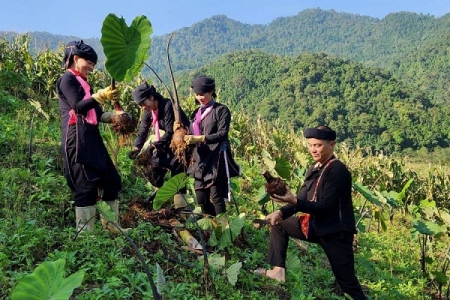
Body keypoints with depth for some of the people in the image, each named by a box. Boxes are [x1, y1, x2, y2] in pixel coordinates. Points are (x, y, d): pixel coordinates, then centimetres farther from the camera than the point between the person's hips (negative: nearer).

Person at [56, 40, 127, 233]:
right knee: (86, 187, -11)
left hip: (92, 139, 10)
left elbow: (95, 114, 23)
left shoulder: (82, 83, 25)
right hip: (77, 140, -10)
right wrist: (101, 96, -30)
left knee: (113, 181, 10)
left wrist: (113, 116, 7)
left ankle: (110, 228, 19)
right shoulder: (67, 80, -3)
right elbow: (78, 107, -19)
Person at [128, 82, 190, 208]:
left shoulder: (167, 106, -27)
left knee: (177, 169, -17)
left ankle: (180, 205, -12)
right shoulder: (149, 111, -3)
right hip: (170, 140, 8)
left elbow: (170, 132, -30)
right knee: (154, 162, 8)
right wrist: (136, 148, -17)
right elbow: (143, 131, -3)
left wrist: (153, 145, -33)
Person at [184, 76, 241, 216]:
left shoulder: (221, 110, -2)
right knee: (201, 198, 7)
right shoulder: (197, 113, 17)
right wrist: (185, 138, -7)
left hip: (216, 159, -6)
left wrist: (199, 138, -22)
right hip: (200, 160, 6)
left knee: (216, 197, -6)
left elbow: (222, 134, -13)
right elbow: (192, 135, 15)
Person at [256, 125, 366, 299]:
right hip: (316, 226, 9)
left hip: (335, 232, -9)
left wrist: (294, 202, -33)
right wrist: (282, 212, -8)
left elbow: (326, 206, -24)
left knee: (347, 283, -4)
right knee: (279, 224, 13)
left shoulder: (337, 170, -19)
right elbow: (303, 198, 8)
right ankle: (278, 270, 13)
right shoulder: (315, 168, 7)